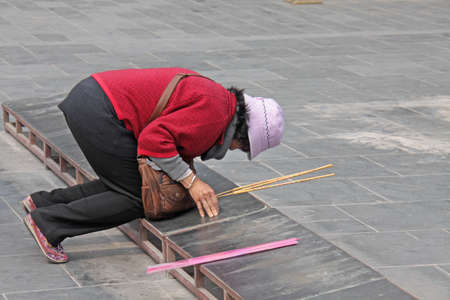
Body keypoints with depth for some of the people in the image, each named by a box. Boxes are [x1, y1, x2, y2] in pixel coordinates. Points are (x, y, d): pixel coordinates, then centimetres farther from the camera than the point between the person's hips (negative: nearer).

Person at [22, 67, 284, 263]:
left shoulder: (219, 97, 17)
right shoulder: (213, 113, -14)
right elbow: (154, 140, -20)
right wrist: (191, 181, -11)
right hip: (99, 113, -10)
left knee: (122, 184, 16)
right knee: (137, 200, -2)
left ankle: (43, 202, 16)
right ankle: (47, 223, -4)